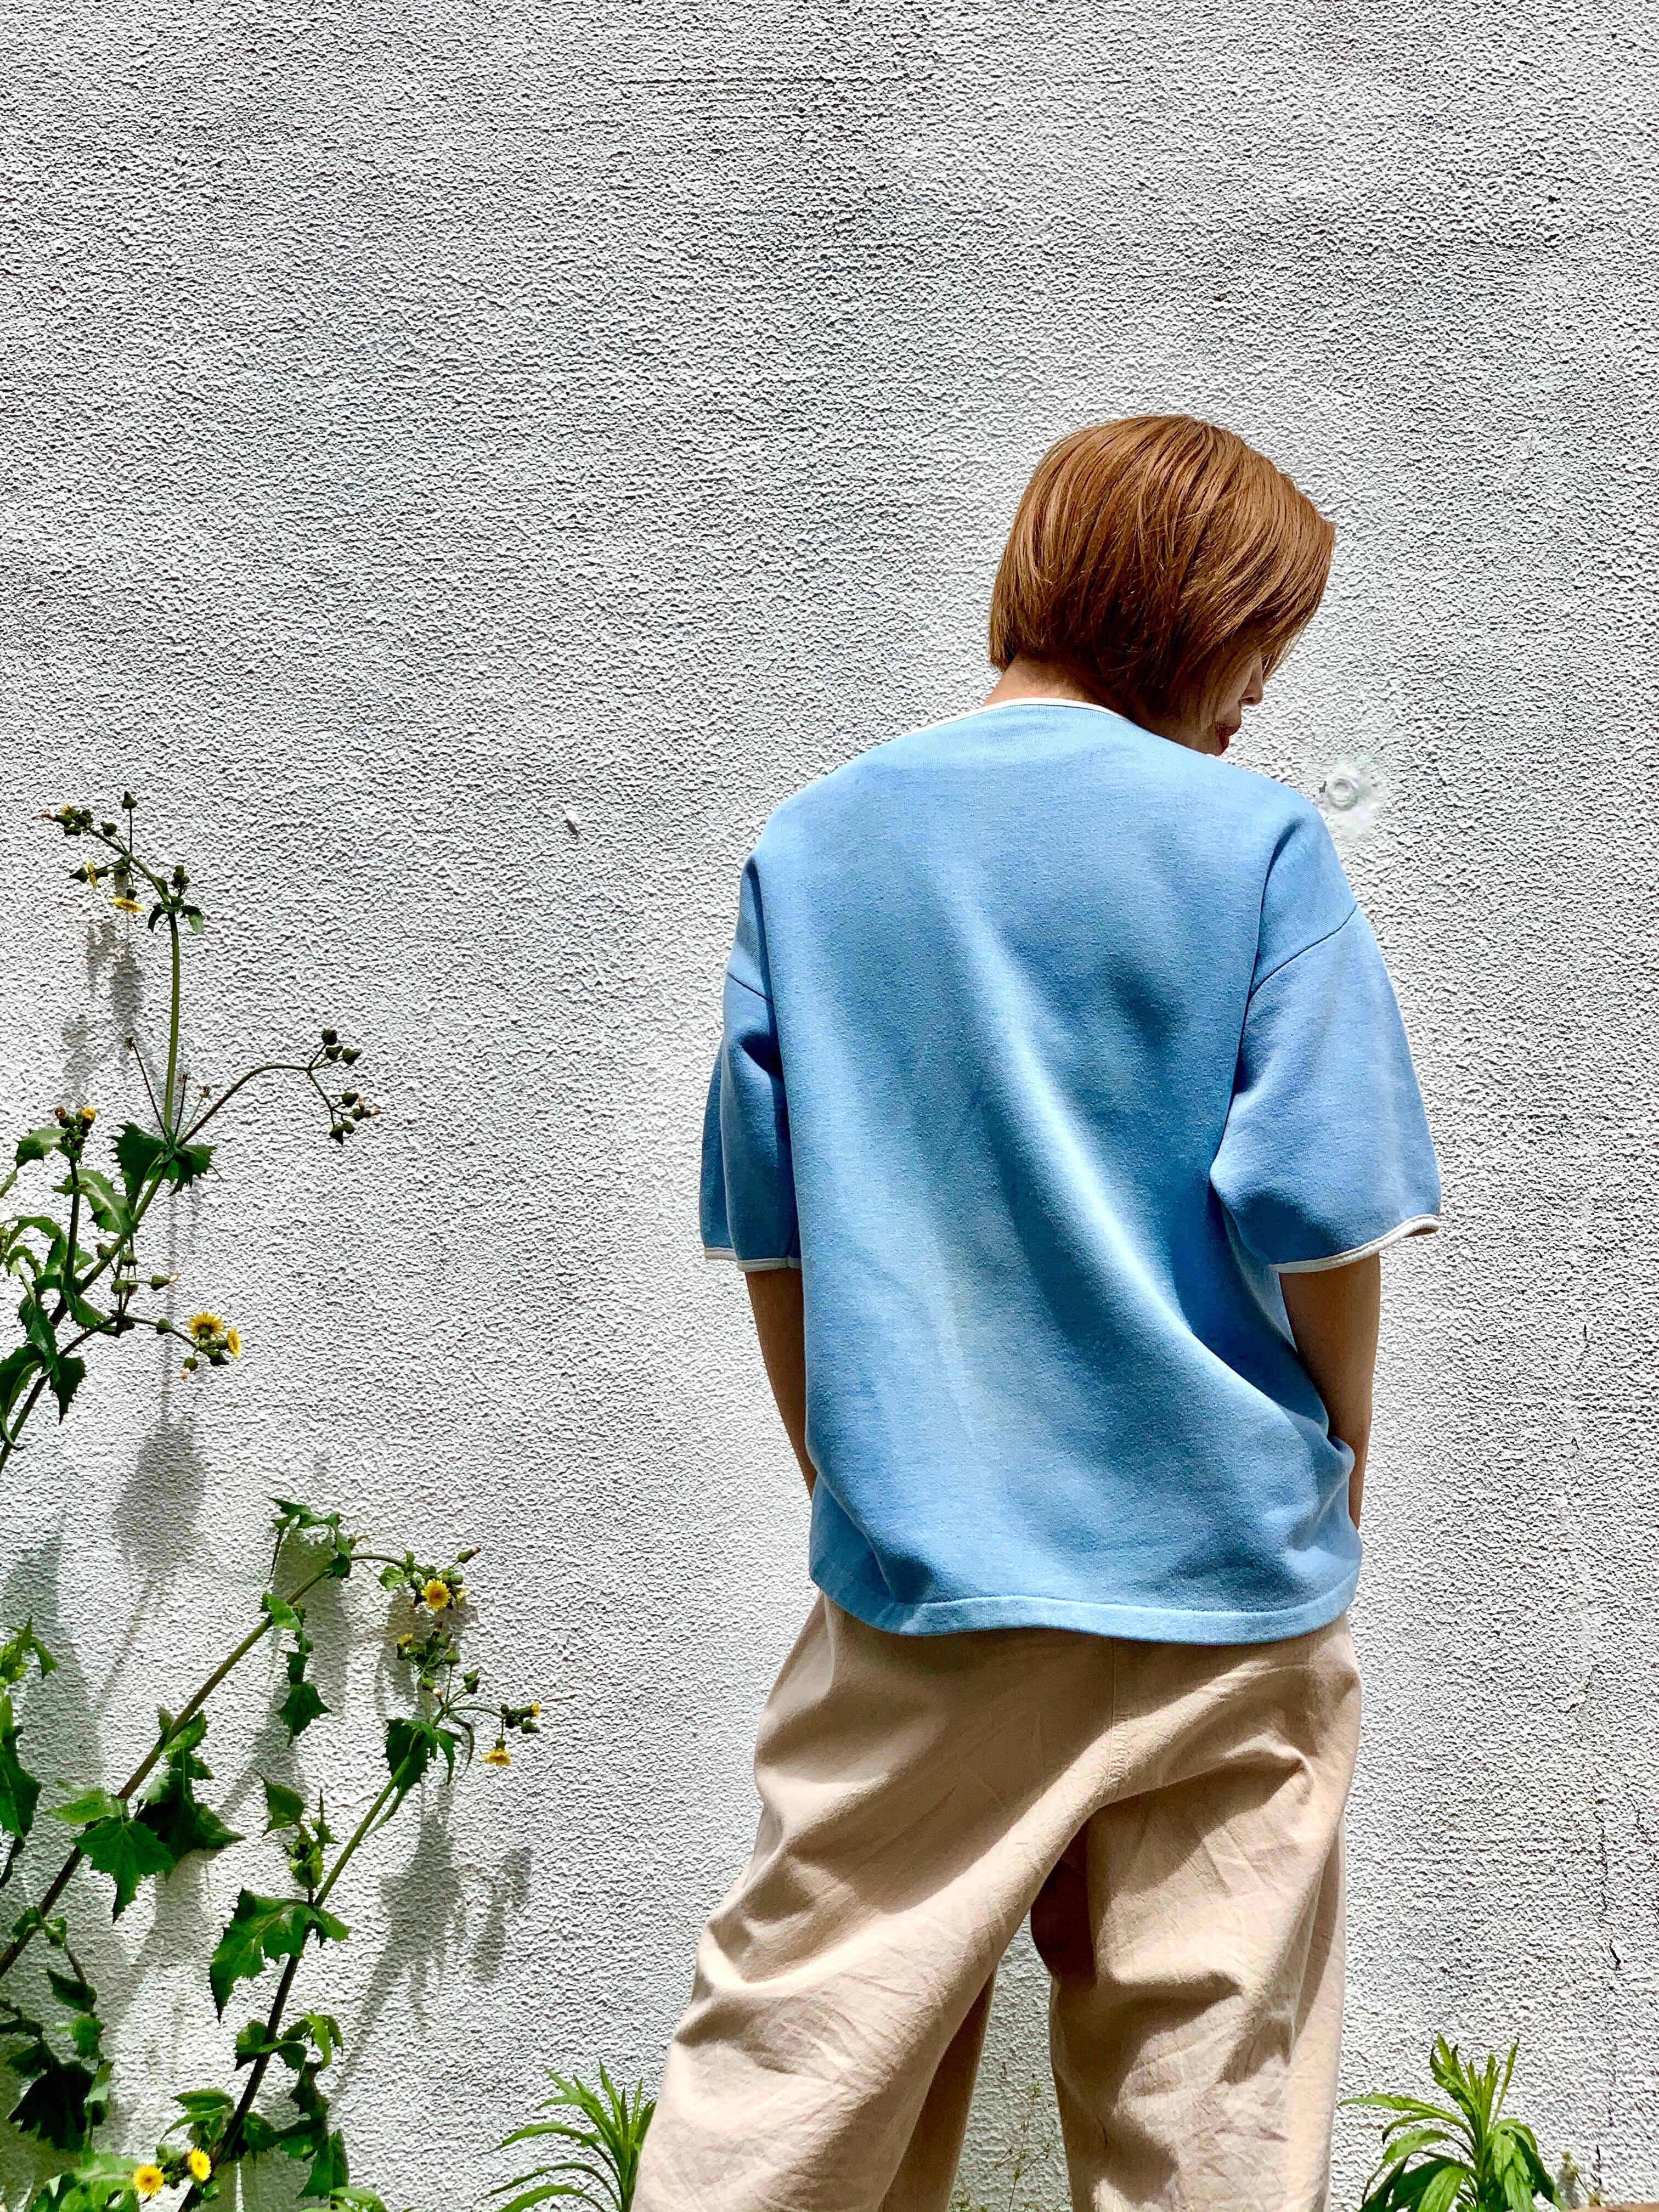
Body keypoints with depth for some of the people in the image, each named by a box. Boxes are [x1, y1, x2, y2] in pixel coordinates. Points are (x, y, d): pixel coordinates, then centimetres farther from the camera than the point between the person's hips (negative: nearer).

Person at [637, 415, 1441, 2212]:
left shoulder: (811, 844, 4)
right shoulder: (1253, 841, -7)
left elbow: (765, 1236, 6)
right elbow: (1321, 1217, -10)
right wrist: (1338, 1447, 8)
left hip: (923, 1565, 3)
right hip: (1222, 1563, -2)